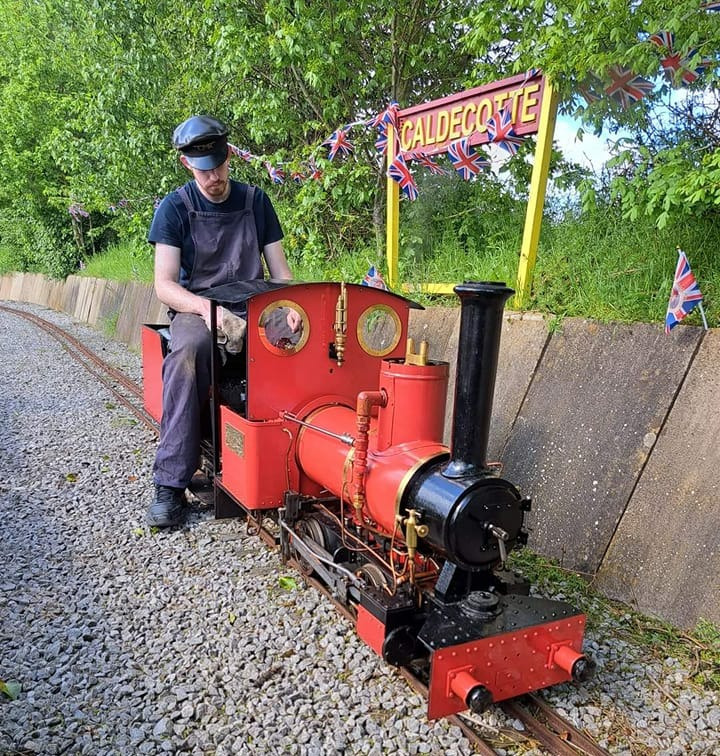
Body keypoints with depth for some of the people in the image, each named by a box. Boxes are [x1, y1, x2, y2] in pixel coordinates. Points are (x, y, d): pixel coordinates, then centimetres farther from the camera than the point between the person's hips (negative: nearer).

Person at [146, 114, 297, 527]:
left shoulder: (255, 200, 9)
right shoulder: (174, 208, 1)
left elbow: (279, 269, 7)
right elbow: (165, 285, -6)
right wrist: (206, 306, -27)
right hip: (195, 309, -2)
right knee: (190, 349, -38)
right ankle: (170, 483, -32)